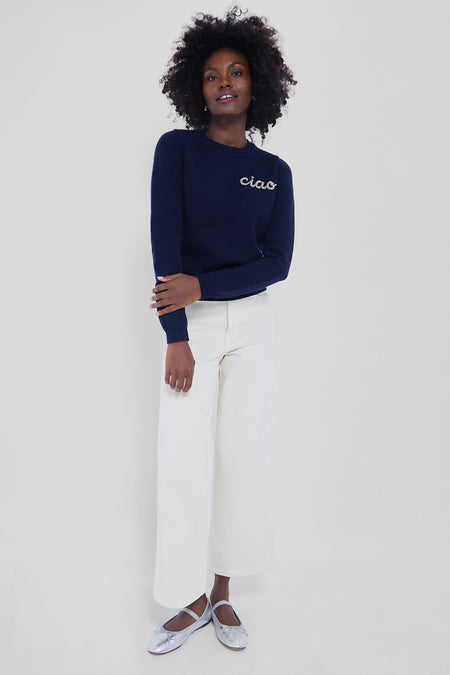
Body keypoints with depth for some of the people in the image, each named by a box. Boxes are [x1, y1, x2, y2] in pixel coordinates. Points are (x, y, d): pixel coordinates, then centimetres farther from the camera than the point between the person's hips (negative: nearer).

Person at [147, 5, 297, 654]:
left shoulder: (274, 172, 6)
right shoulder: (176, 149, -1)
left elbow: (277, 261, -1)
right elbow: (166, 242, -10)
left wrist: (201, 285, -15)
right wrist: (176, 338, -16)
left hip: (253, 322, 2)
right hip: (192, 324, -2)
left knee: (245, 455, 4)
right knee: (185, 460, -3)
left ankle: (223, 595, 21)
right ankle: (191, 601, 17)